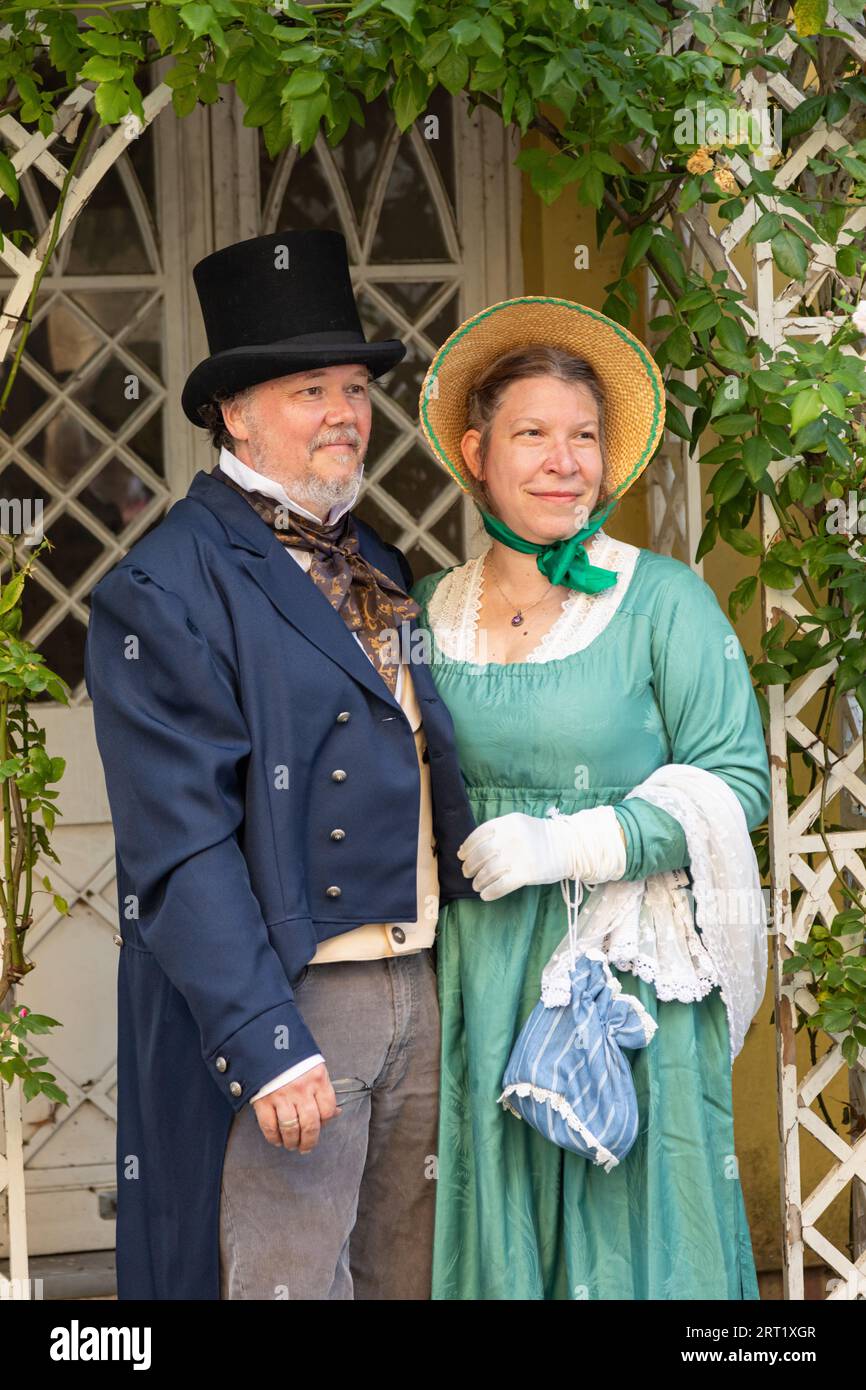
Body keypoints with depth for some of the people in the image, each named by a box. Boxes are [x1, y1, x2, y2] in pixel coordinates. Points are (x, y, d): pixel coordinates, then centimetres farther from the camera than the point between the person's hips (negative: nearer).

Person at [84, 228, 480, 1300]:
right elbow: (180, 847, -16)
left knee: (409, 1277, 15)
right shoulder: (164, 590, -10)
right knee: (288, 1280, -4)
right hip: (282, 1003, -8)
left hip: (421, 990, 8)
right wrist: (266, 1043, -22)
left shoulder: (378, 568, 16)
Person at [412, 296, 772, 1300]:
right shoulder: (432, 610, 8)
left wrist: (569, 847, -15)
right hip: (474, 978, 3)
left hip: (624, 975, -3)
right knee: (493, 1219, 8)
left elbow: (735, 783, -8)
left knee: (622, 1218, 1)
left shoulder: (661, 599, -3)